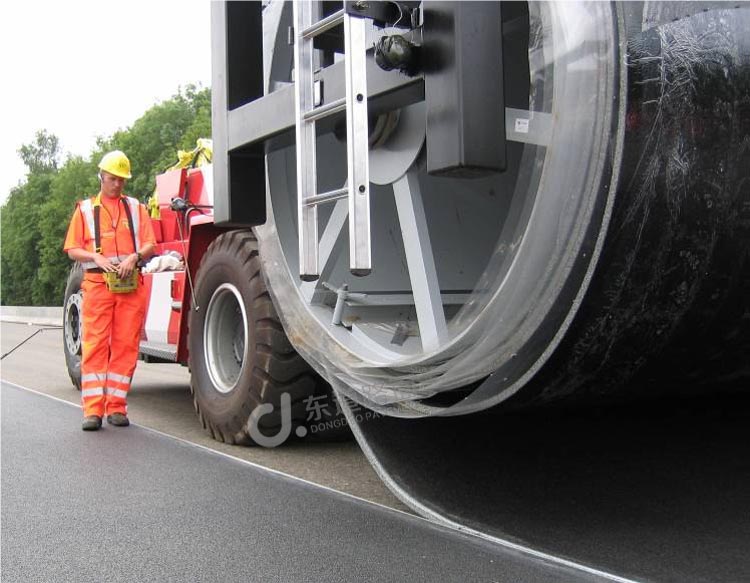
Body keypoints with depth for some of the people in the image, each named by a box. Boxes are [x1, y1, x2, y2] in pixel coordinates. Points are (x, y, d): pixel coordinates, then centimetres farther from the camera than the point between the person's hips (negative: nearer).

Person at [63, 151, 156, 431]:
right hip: (97, 283, -1)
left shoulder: (136, 208, 15)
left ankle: (117, 407, 6)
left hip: (131, 284, 1)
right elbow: (73, 249, 8)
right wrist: (97, 257, -10)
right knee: (95, 345, -6)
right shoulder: (85, 209, 13)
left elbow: (149, 245, 8)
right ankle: (93, 410, -6)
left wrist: (134, 257, -12)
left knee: (125, 346, 0)